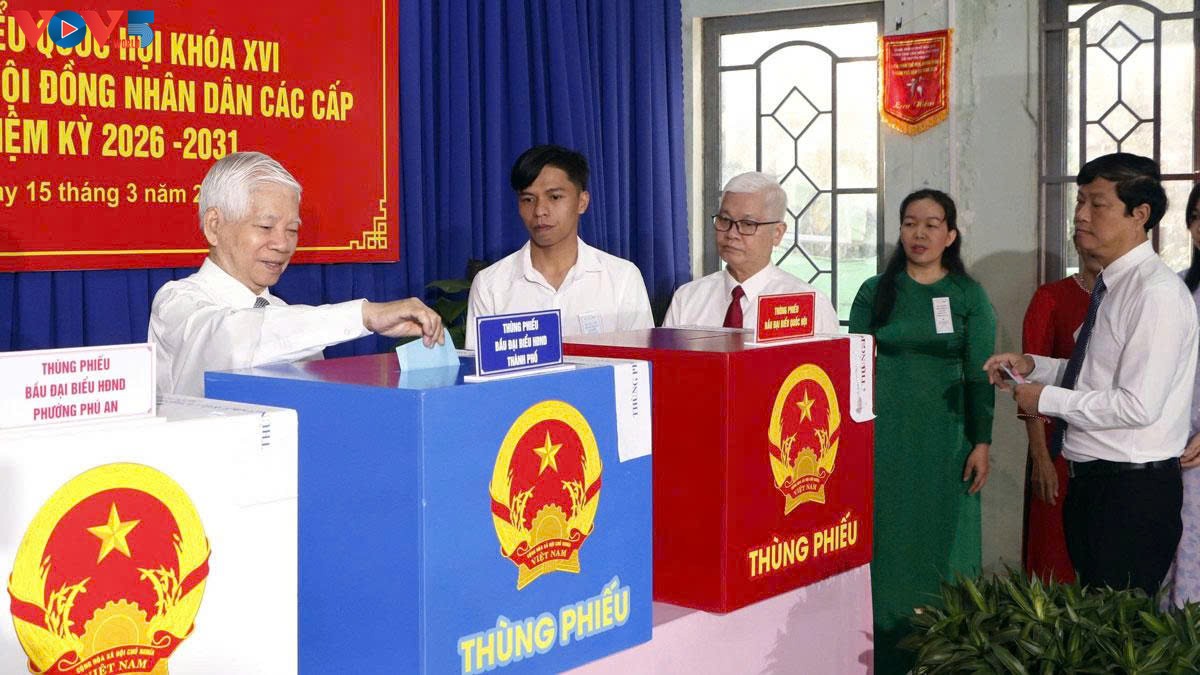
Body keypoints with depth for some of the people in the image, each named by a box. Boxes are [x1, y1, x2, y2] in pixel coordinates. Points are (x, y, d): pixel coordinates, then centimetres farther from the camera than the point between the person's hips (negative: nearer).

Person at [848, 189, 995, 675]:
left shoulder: (969, 296, 3)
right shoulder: (875, 292, 4)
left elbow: (980, 375, 1)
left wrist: (981, 443, -4)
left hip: (944, 439, 0)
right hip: (882, 435, 1)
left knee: (940, 542, 3)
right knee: (884, 545, 3)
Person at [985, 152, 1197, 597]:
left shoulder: (1156, 293, -19)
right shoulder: (1111, 287, 10)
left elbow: (1138, 405, -25)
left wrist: (1046, 399, -15)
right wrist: (1031, 366, 7)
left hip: (1134, 490, -9)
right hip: (1092, 480, 9)